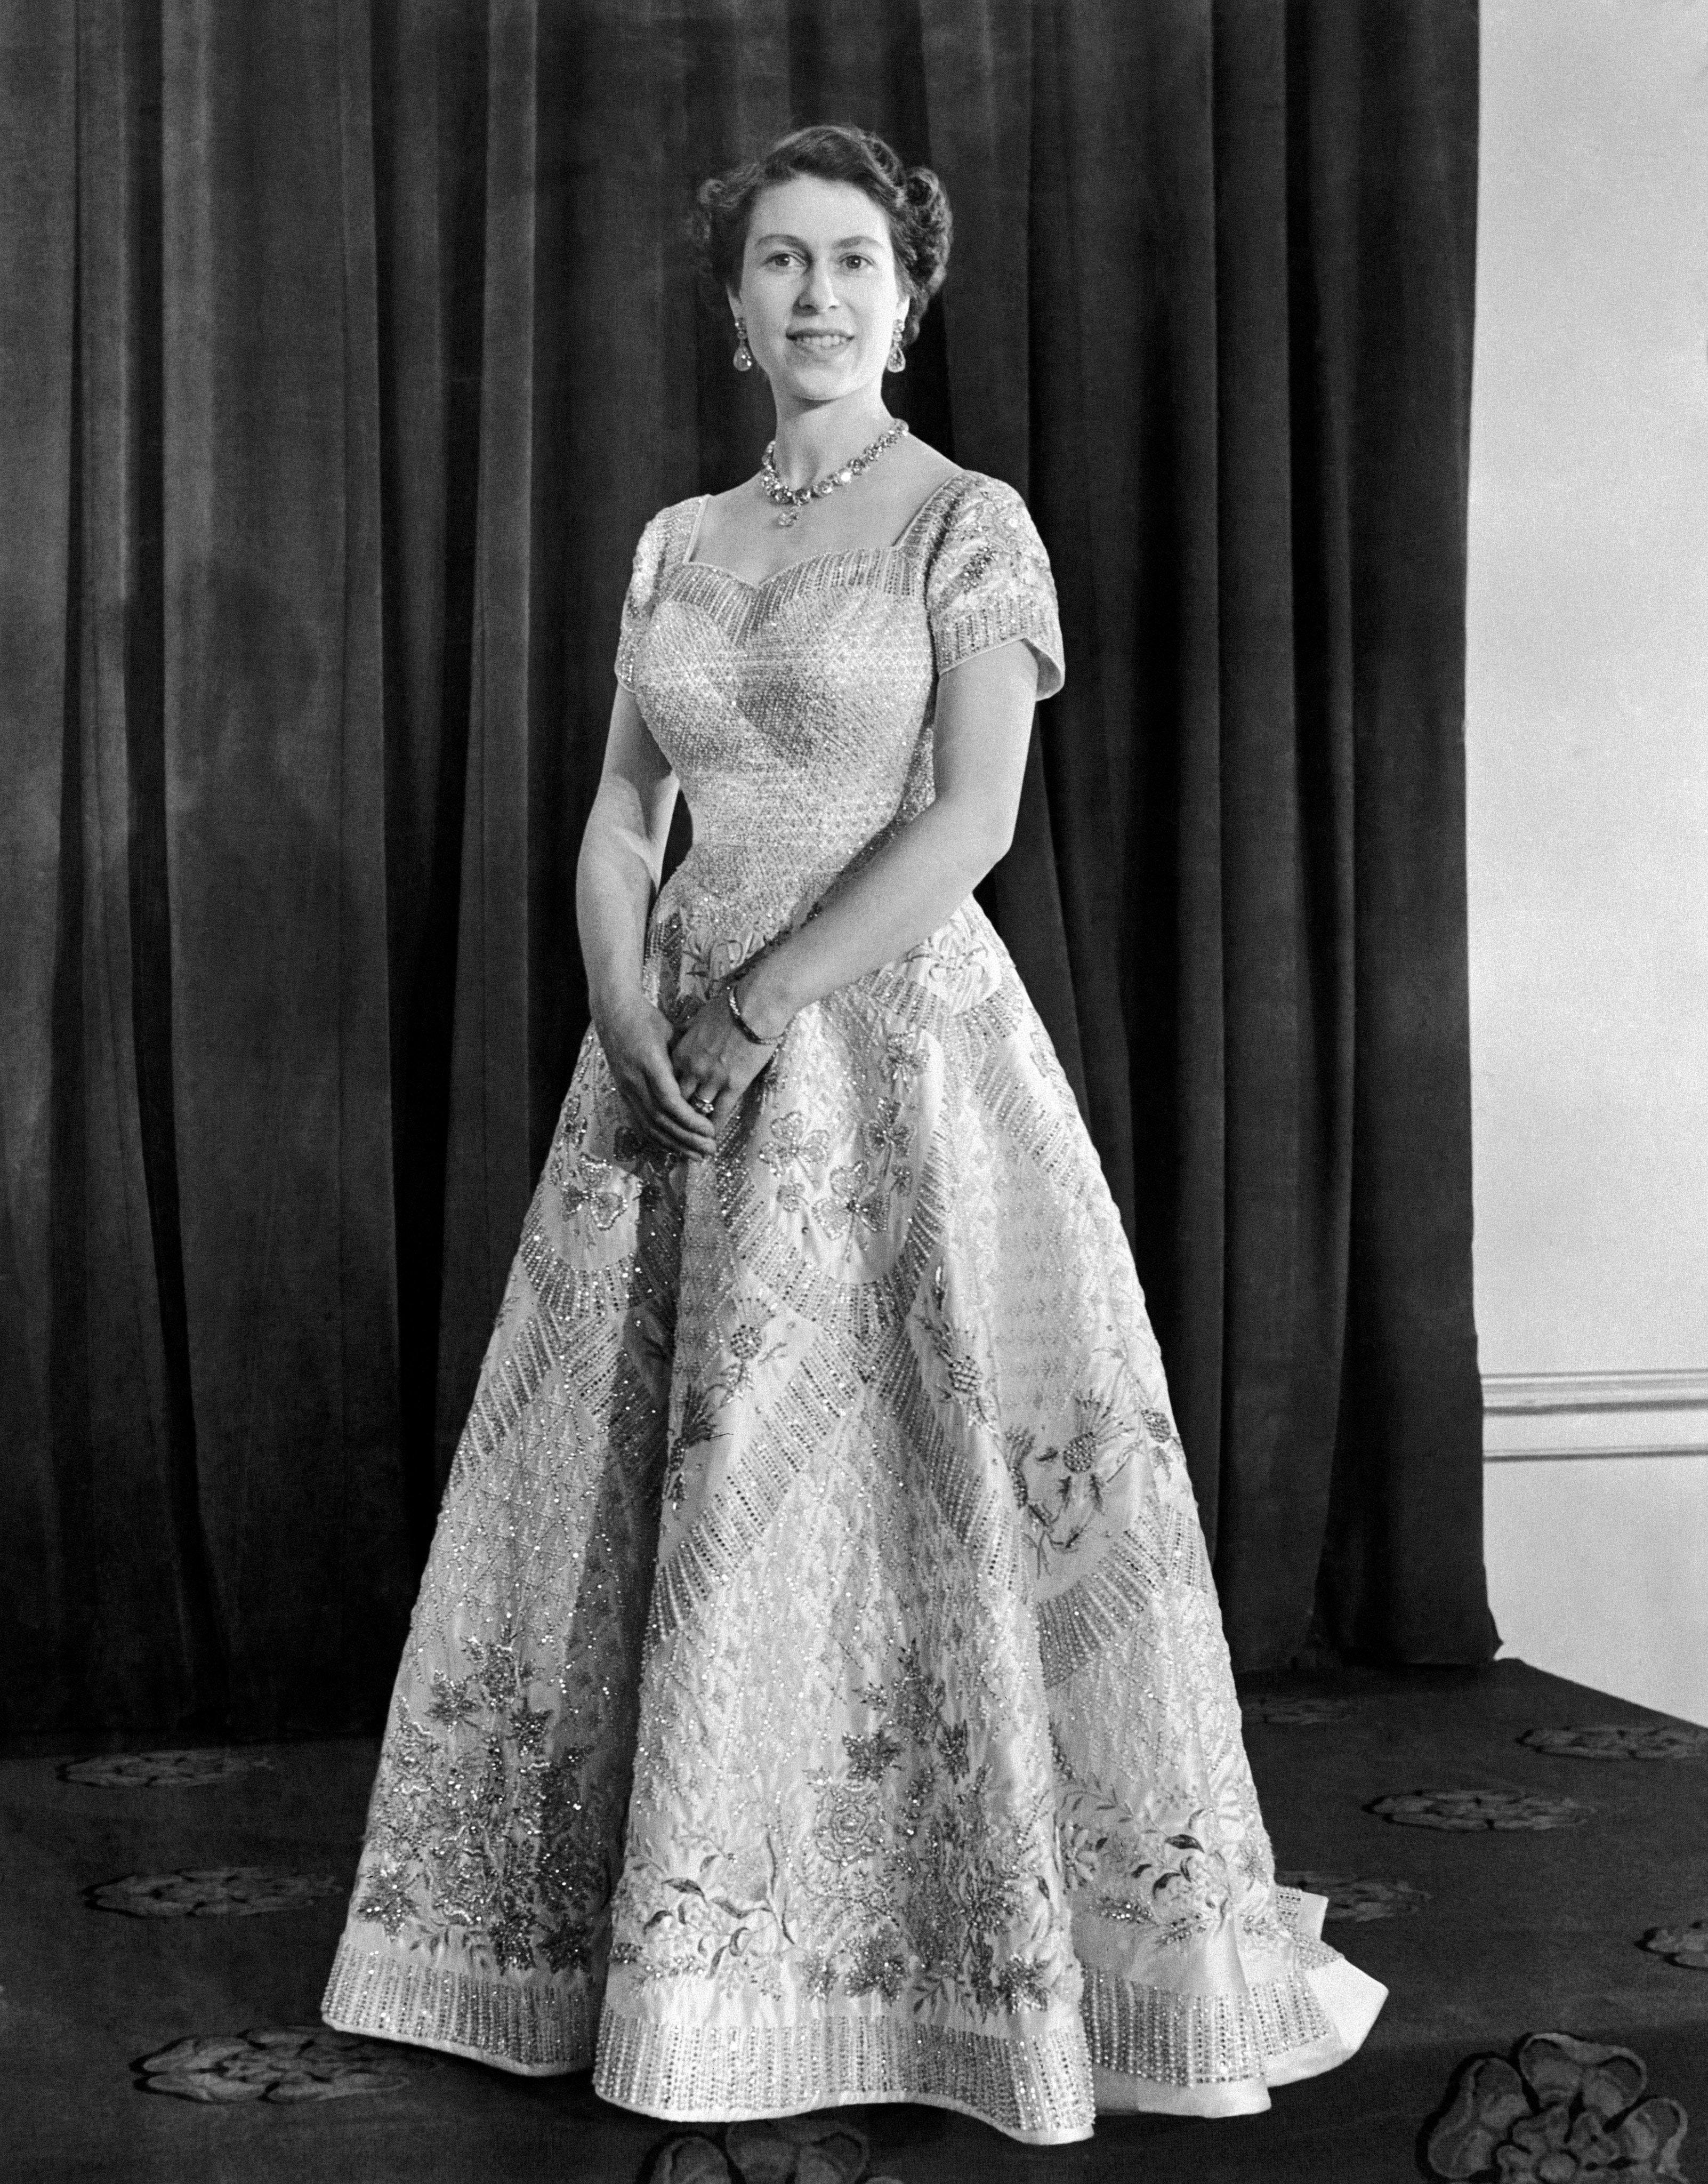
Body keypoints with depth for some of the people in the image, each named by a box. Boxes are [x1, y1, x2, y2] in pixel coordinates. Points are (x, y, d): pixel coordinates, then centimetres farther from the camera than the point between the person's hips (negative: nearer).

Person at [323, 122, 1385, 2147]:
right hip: (683, 1049, 5)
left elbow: (969, 818, -12)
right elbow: (620, 818, 10)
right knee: (651, 1488, 6)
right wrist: (636, 1027, -7)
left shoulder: (971, 523, -2)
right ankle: (662, 1943, 20)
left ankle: (995, 1956, 9)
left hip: (895, 1032, -5)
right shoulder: (676, 541, 14)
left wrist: (753, 1010, -15)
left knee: (913, 1494, -4)